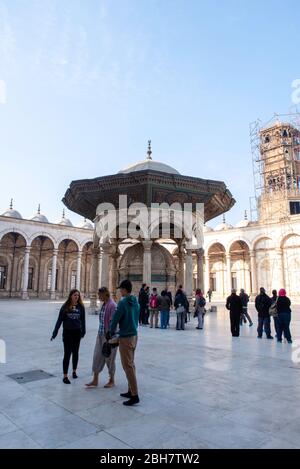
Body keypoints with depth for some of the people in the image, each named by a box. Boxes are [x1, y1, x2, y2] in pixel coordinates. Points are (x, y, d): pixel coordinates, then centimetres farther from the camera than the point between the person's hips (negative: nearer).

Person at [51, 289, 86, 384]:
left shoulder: (80, 307, -1)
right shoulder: (65, 307, -6)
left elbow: (83, 320, 5)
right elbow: (59, 320, -3)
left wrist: (83, 332, 5)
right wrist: (54, 333, -4)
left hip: (77, 332, 2)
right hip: (67, 332, -2)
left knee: (75, 353, 14)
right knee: (67, 354, -1)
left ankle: (74, 371, 32)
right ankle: (65, 376, 8)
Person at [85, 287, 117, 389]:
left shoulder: (112, 305, -20)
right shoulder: (103, 304, 7)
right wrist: (100, 333, 15)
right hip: (100, 335, 8)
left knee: (109, 359, 8)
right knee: (97, 357, 10)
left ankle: (111, 380, 26)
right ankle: (95, 380, 23)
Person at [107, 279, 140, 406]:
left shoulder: (123, 302, -18)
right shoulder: (136, 302, 6)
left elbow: (115, 319, -13)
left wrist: (111, 332, 4)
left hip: (125, 338, -8)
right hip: (134, 335, 8)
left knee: (128, 366, -2)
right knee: (131, 364, 16)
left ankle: (135, 395, 1)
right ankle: (131, 391, 24)